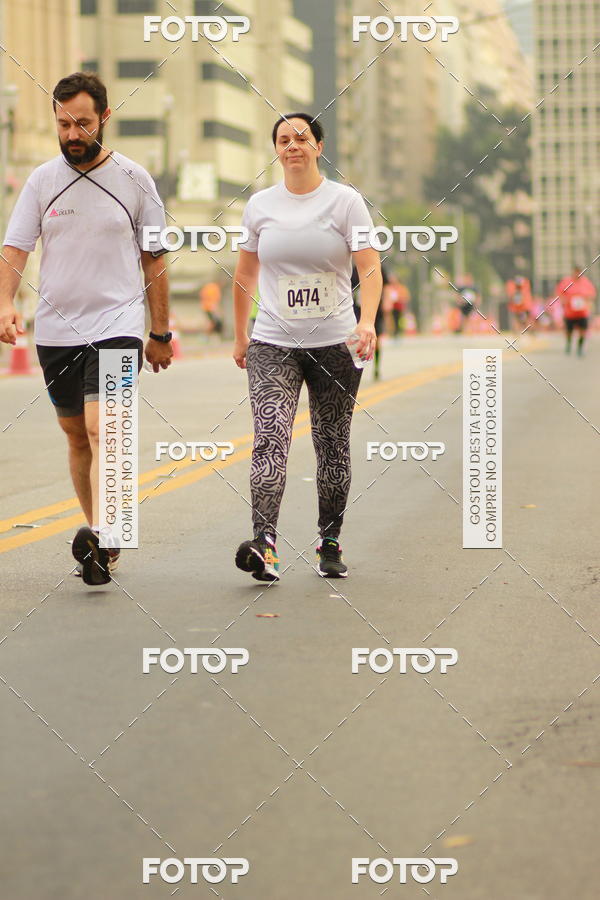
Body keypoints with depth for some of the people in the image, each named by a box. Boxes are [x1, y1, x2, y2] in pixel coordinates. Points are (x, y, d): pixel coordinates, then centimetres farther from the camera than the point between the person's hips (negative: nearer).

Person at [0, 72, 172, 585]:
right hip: (56, 329, 3)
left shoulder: (134, 179, 2)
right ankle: (102, 538, 22)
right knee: (77, 436, 10)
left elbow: (154, 260, 8)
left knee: (102, 428, -20)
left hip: (118, 324, -3)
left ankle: (100, 540, -29)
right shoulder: (42, 181, 6)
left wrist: (161, 334, 10)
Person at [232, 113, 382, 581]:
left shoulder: (346, 201, 0)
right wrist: (240, 336, 19)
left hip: (334, 344, -1)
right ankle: (264, 544, -27)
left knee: (333, 446, 4)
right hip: (273, 344, 1)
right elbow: (246, 274, 19)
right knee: (270, 438, -16)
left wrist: (367, 321, -23)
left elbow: (370, 267, -7)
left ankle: (330, 543, 18)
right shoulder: (260, 205, 8)